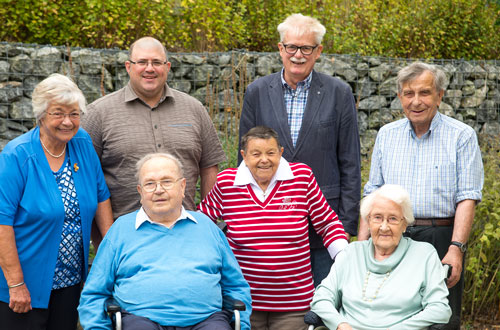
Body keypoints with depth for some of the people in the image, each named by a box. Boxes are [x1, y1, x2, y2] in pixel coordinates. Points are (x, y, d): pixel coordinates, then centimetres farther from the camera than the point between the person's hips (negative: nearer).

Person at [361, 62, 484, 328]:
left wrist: (456, 249, -17)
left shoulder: (461, 136, -1)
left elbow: (467, 198, -7)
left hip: (440, 239, -3)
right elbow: (372, 194, 13)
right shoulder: (386, 135, 11)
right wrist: (362, 244, 5)